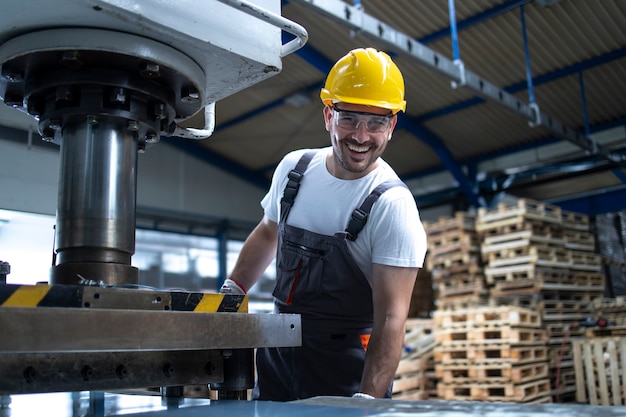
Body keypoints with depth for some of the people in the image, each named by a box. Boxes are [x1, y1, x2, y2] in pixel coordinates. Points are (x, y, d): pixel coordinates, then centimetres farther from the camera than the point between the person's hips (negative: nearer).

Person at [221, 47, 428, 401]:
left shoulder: (393, 206, -19)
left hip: (347, 365, -5)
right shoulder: (293, 168, -2)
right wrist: (230, 293, 9)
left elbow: (391, 317, -22)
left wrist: (367, 400, -30)